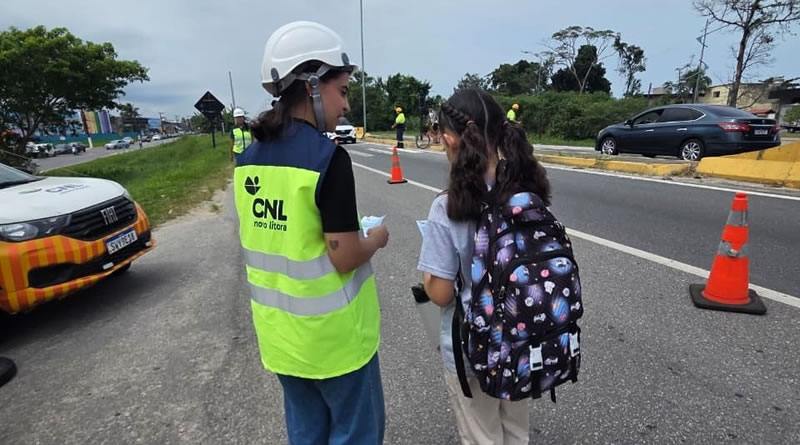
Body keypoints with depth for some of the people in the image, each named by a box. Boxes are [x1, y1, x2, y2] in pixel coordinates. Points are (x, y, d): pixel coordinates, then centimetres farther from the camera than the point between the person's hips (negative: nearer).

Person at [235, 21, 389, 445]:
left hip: (278, 329, 7)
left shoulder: (249, 158, 2)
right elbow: (345, 257, -21)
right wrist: (376, 238, -1)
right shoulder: (327, 157, -21)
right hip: (331, 332, -7)